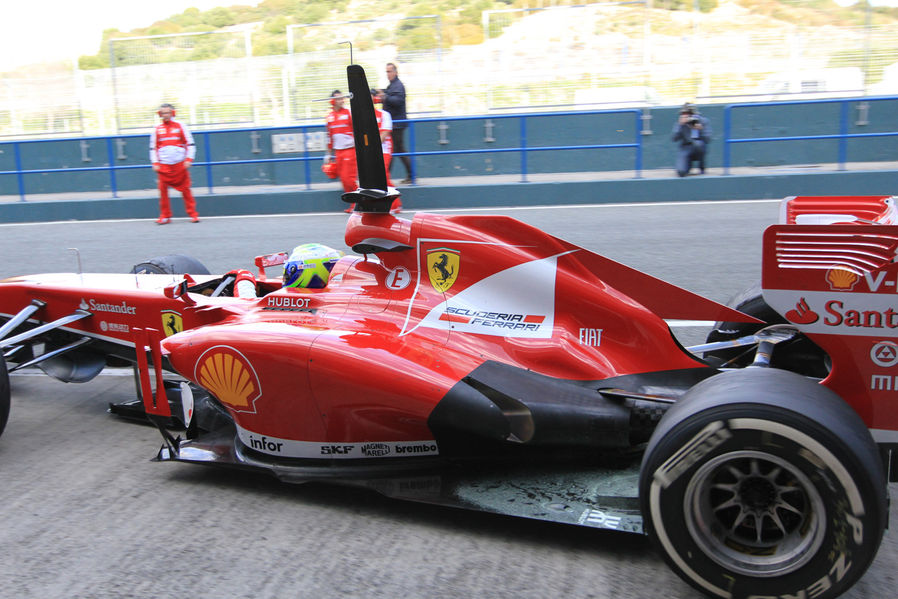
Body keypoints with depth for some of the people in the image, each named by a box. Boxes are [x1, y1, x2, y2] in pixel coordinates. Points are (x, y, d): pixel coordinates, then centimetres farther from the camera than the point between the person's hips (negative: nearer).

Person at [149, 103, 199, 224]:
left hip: (180, 165, -1)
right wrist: (155, 163, 3)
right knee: (162, 190, -3)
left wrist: (189, 159, -5)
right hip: (163, 166, 2)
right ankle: (165, 216, 6)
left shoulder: (180, 126, 5)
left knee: (185, 189, -1)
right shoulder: (157, 129, 9)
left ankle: (193, 214, 6)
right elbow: (153, 148, 13)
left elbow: (190, 144, 5)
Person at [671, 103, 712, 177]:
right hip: (685, 149, 1)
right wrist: (680, 125, -24)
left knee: (698, 143, -38)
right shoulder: (680, 123, -3)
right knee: (681, 172, -24)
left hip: (699, 149, -1)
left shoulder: (704, 121, -5)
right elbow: (675, 139, -15)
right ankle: (689, 165, 18)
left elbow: (707, 140, -10)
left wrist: (701, 129, -26)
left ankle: (702, 167, -9)